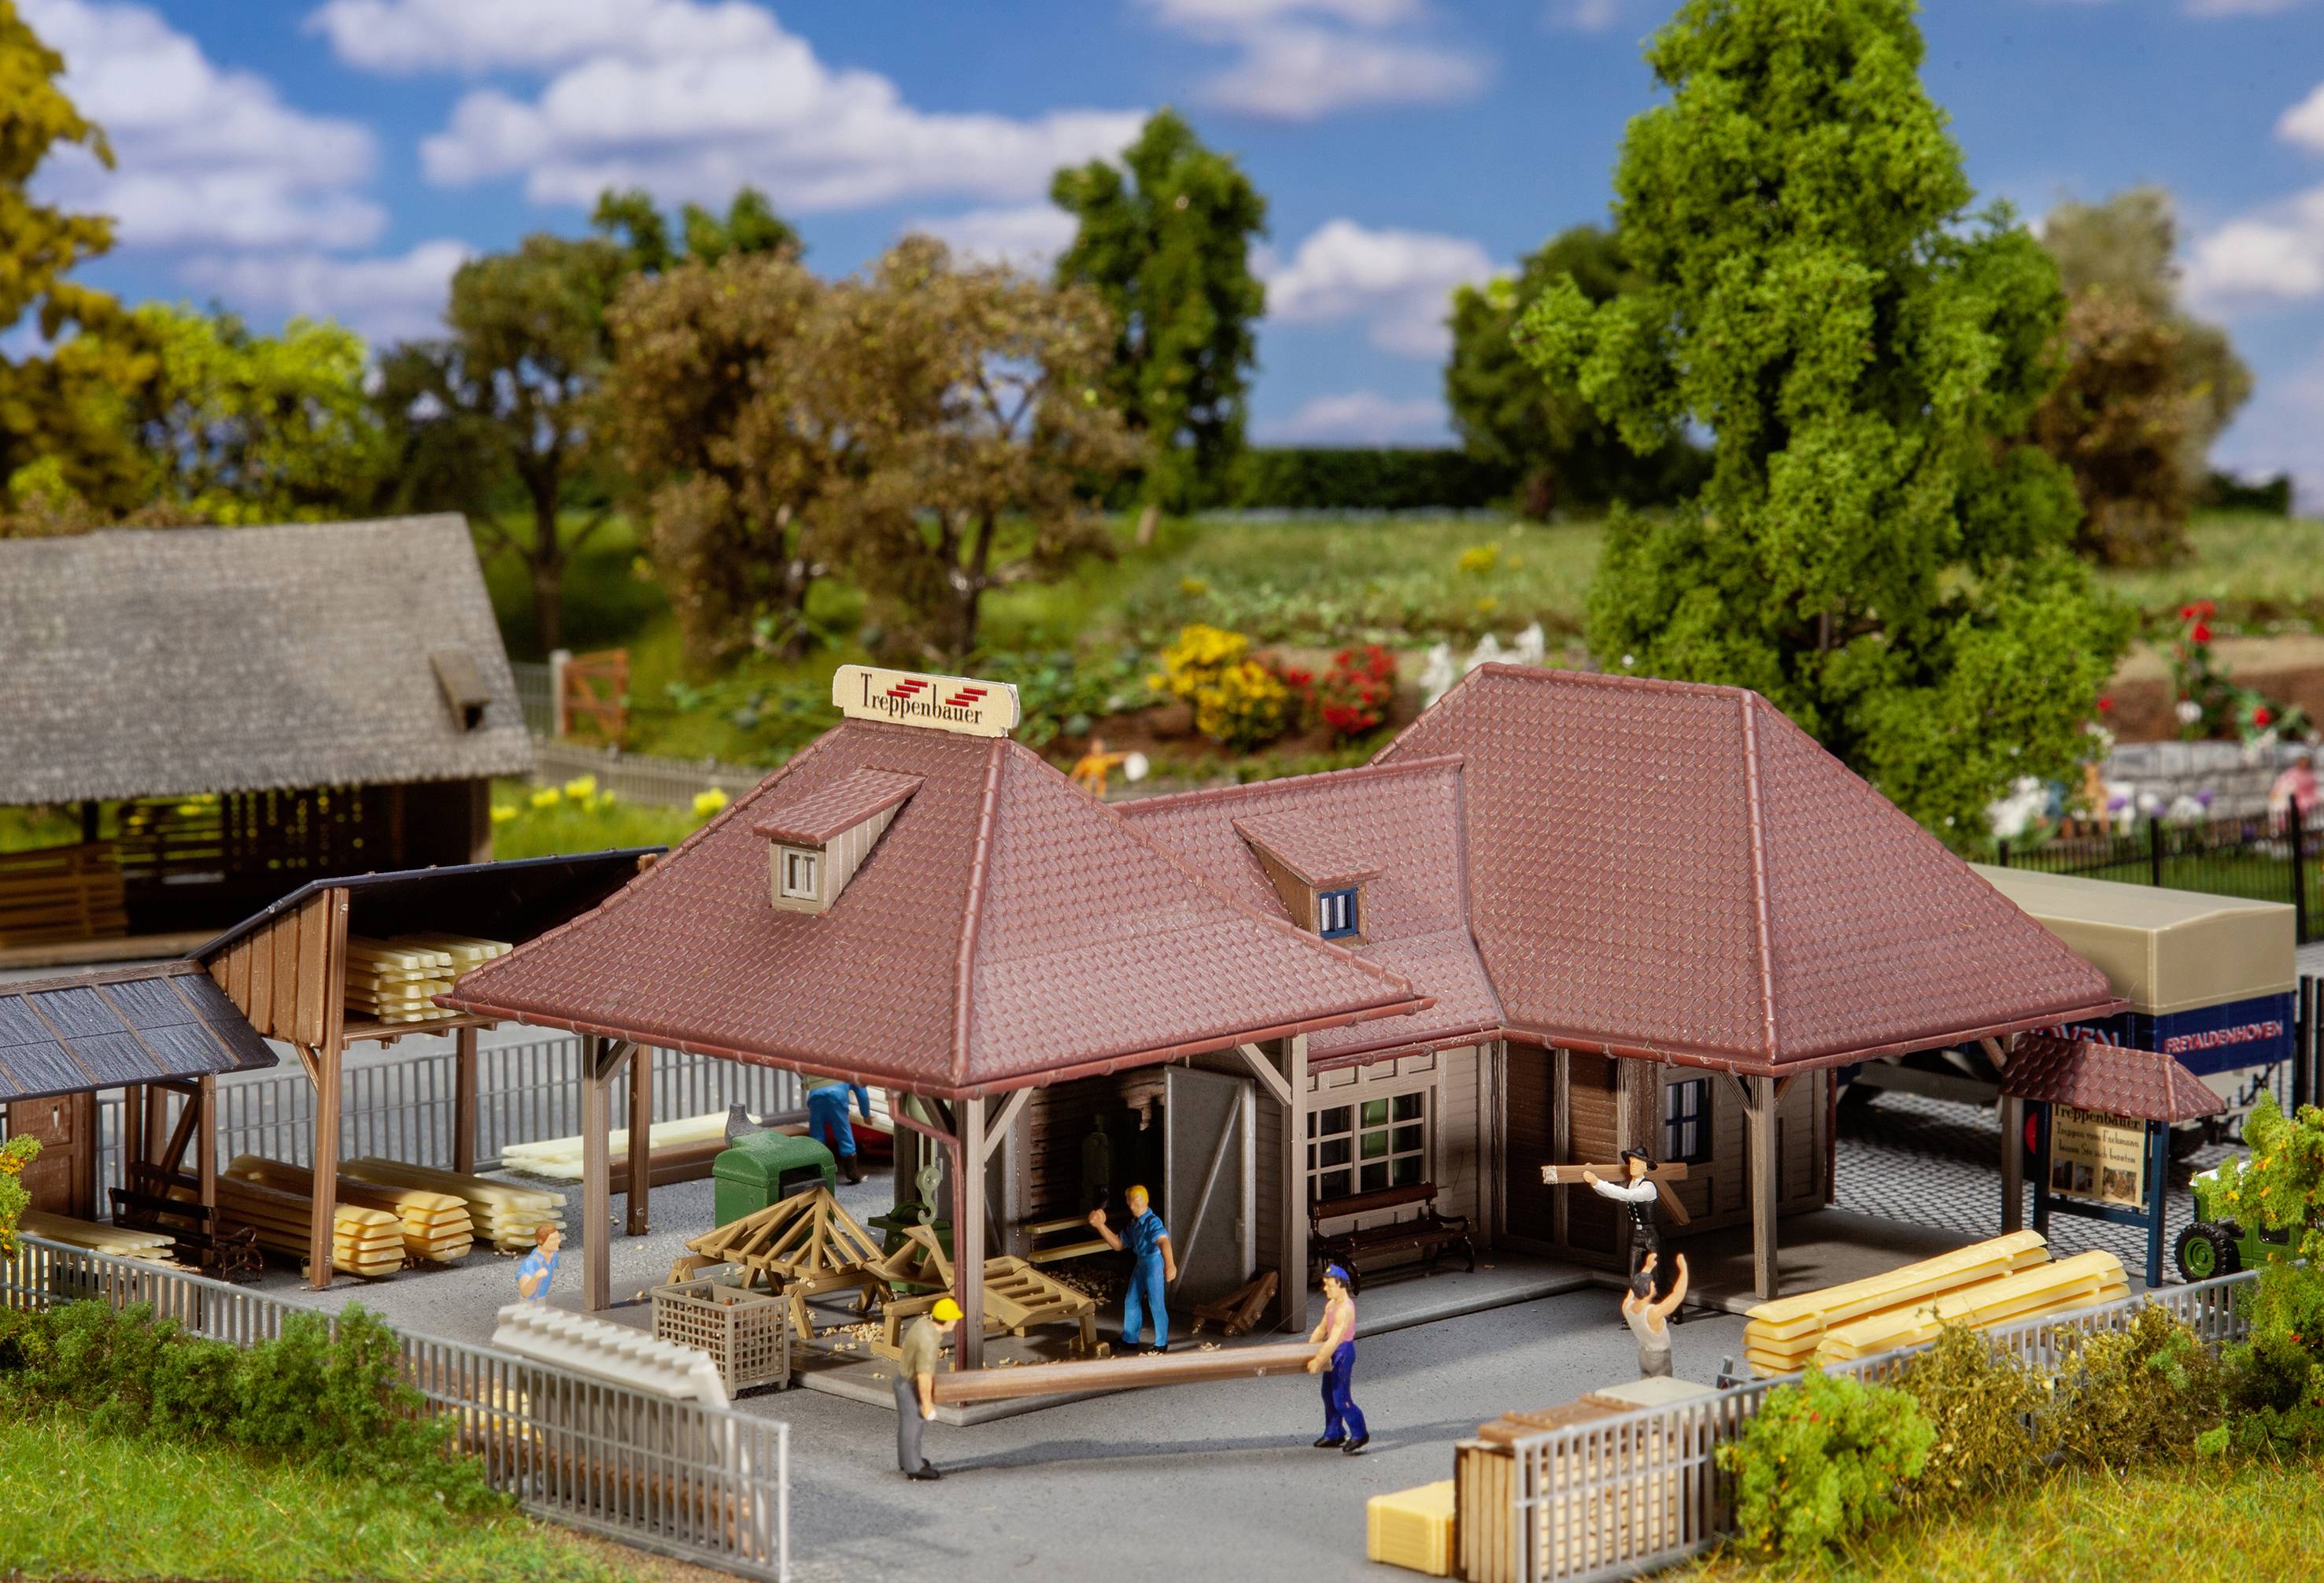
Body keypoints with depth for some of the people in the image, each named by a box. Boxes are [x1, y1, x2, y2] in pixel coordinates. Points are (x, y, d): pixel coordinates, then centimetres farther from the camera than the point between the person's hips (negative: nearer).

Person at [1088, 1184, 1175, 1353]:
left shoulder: (1152, 1222, -21)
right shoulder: (1134, 1224, 8)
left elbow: (1163, 1241, -38)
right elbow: (1119, 1244, 13)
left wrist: (1169, 1264, -55)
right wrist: (1101, 1226, 5)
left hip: (1154, 1262, -9)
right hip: (1140, 1263, 9)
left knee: (1156, 1304, -2)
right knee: (1131, 1301, 17)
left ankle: (1162, 1343, 13)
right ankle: (1130, 1339, 32)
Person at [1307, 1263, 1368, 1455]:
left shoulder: (1344, 1309, -25)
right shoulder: (1331, 1305, 6)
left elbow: (1333, 1341, -30)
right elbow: (1321, 1329, 18)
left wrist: (1318, 1361, -29)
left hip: (1343, 1351, -10)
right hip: (1334, 1353, 10)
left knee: (1340, 1398, -6)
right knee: (1329, 1394, 16)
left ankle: (1359, 1434, 5)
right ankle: (1334, 1434, 26)